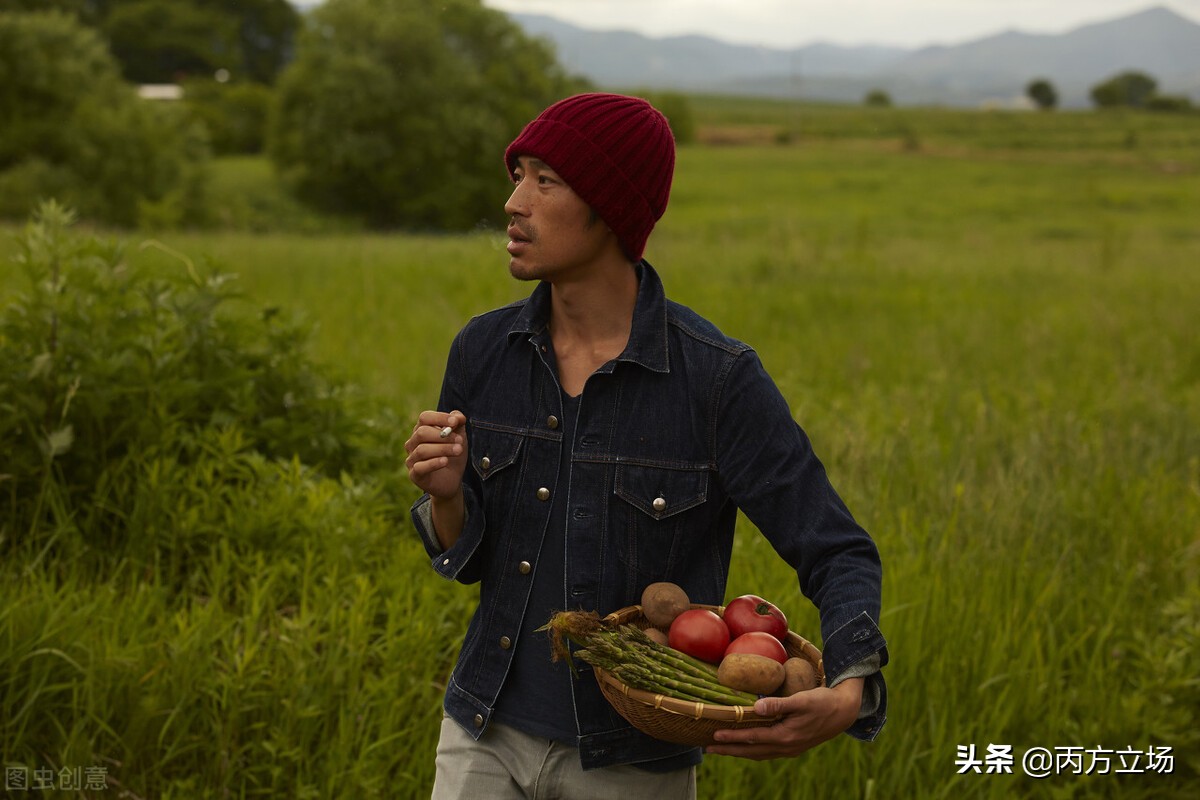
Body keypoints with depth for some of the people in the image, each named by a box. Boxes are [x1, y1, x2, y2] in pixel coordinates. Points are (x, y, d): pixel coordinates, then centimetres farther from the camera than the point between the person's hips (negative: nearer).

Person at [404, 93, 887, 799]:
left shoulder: (717, 378, -15)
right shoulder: (484, 350, -3)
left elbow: (838, 555, -11)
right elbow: (467, 560, 6)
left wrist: (849, 694, -28)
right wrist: (446, 495, -16)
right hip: (487, 739, 3)